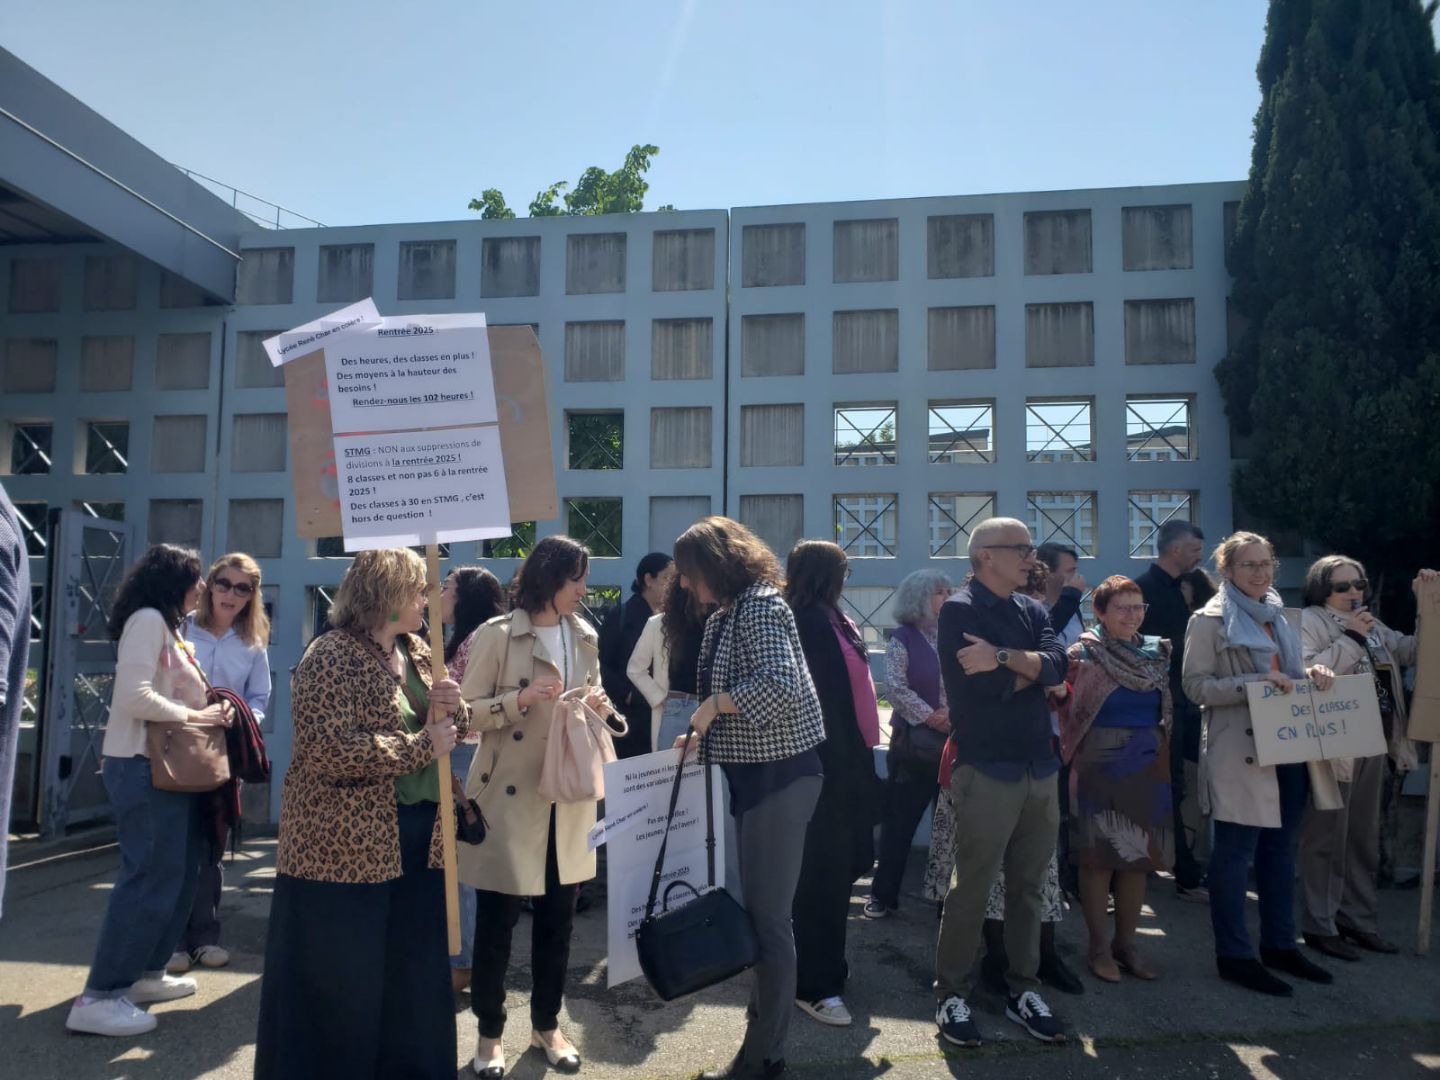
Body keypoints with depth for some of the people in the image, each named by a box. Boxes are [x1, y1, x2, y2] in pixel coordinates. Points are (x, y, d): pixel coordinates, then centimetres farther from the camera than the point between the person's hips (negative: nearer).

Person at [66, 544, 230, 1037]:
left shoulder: (166, 626, 17)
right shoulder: (148, 619, -13)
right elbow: (134, 696, -24)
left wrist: (209, 712, 4)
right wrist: (193, 716, -16)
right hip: (144, 766, -10)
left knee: (179, 872, 14)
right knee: (150, 878, -8)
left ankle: (145, 973, 25)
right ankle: (98, 998, -1)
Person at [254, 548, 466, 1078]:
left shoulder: (418, 651, 10)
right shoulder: (331, 657, -14)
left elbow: (448, 728, 17)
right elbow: (332, 750, -25)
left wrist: (452, 708, -6)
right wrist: (421, 746, -20)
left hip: (418, 837, 8)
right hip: (345, 845, -7)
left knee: (414, 976, 16)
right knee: (337, 981, 5)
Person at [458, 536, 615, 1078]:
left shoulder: (584, 636, 7)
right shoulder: (497, 634, -10)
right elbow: (467, 712, -10)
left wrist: (599, 706, -4)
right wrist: (520, 700, -24)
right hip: (508, 795, -5)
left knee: (558, 917, 13)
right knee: (496, 919, 6)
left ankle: (546, 1024, 31)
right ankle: (489, 1032, 25)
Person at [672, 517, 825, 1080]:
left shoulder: (759, 605, -16)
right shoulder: (729, 611, 14)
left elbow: (781, 684, -29)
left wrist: (714, 704, -18)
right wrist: (703, 733, 6)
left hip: (778, 774, -10)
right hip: (753, 773, 10)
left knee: (768, 913, -1)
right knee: (757, 908, 17)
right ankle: (763, 1028, 31)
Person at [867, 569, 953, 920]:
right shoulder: (903, 638, -1)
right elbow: (894, 687, -11)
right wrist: (930, 716, -15)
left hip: (955, 741, 4)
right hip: (914, 742, -4)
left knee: (952, 821, 9)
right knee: (899, 822, 2)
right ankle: (883, 894, 11)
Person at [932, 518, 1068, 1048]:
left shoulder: (1033, 610, 11)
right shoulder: (959, 610, -9)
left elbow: (1056, 667, -5)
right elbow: (978, 687, -20)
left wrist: (1004, 657, -20)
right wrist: (1030, 668, -5)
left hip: (1041, 768, 6)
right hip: (987, 771, -6)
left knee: (1028, 887, 14)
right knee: (971, 890, 2)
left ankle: (1022, 989, 26)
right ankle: (951, 995, 14)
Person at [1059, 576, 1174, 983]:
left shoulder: (1158, 653, 8)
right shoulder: (1085, 653, -6)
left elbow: (1167, 711, 16)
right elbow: (1067, 707, -12)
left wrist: (1164, 760, 10)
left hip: (1148, 766, 5)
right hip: (1099, 765, -5)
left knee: (1139, 856, 9)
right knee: (1098, 857, 2)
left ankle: (1126, 943, 23)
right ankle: (1099, 947, 14)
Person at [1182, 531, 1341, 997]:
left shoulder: (1278, 616, 16)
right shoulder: (1210, 620, -6)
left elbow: (1293, 673, 23)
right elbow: (1196, 686, -11)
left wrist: (1313, 673, 0)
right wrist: (1254, 682, -23)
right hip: (1240, 753, -7)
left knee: (1281, 848, 14)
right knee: (1236, 851, -2)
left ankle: (1280, 944, 27)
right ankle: (1234, 955, 8)